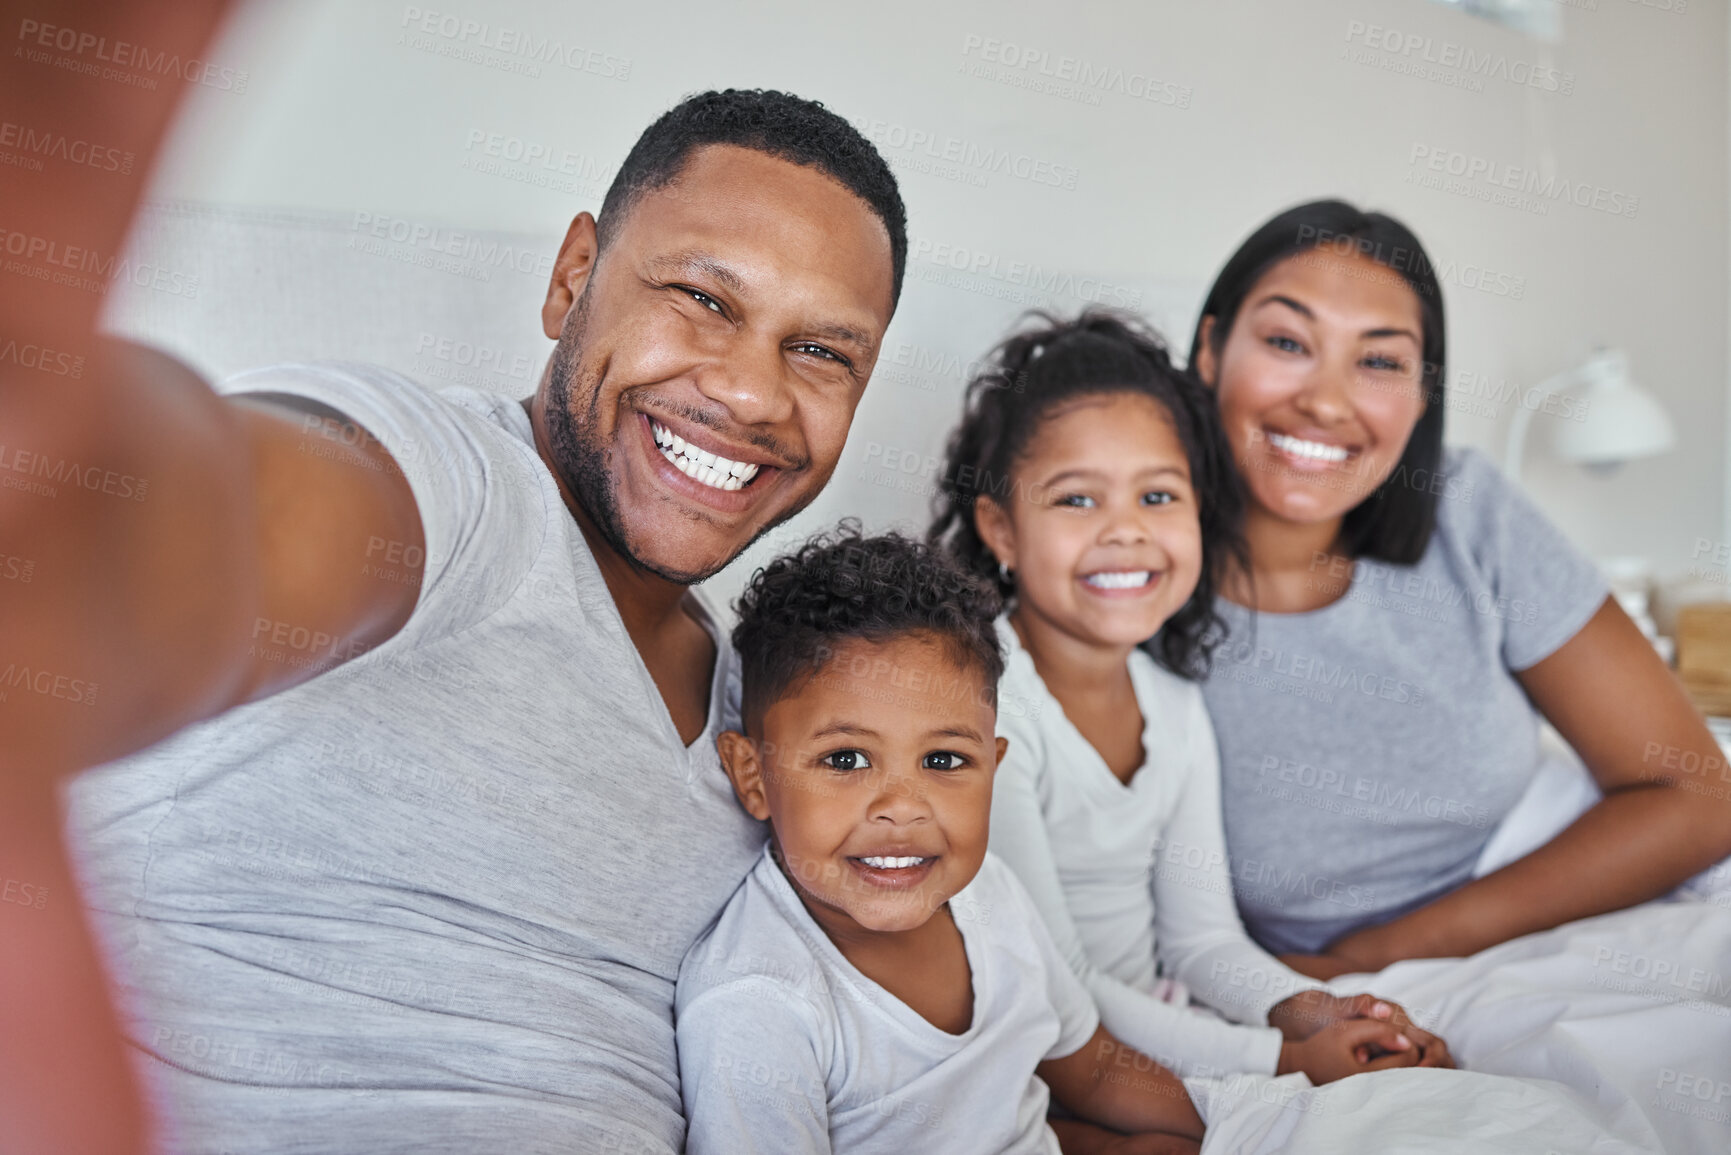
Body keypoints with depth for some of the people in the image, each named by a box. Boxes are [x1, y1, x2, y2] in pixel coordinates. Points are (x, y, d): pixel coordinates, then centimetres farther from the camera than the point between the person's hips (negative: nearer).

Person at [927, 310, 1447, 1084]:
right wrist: (1283, 1060, -20)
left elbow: (1202, 936, 9)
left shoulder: (1176, 707, 4)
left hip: (1161, 1035, 6)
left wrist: (1304, 1010, -11)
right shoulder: (985, 707, -19)